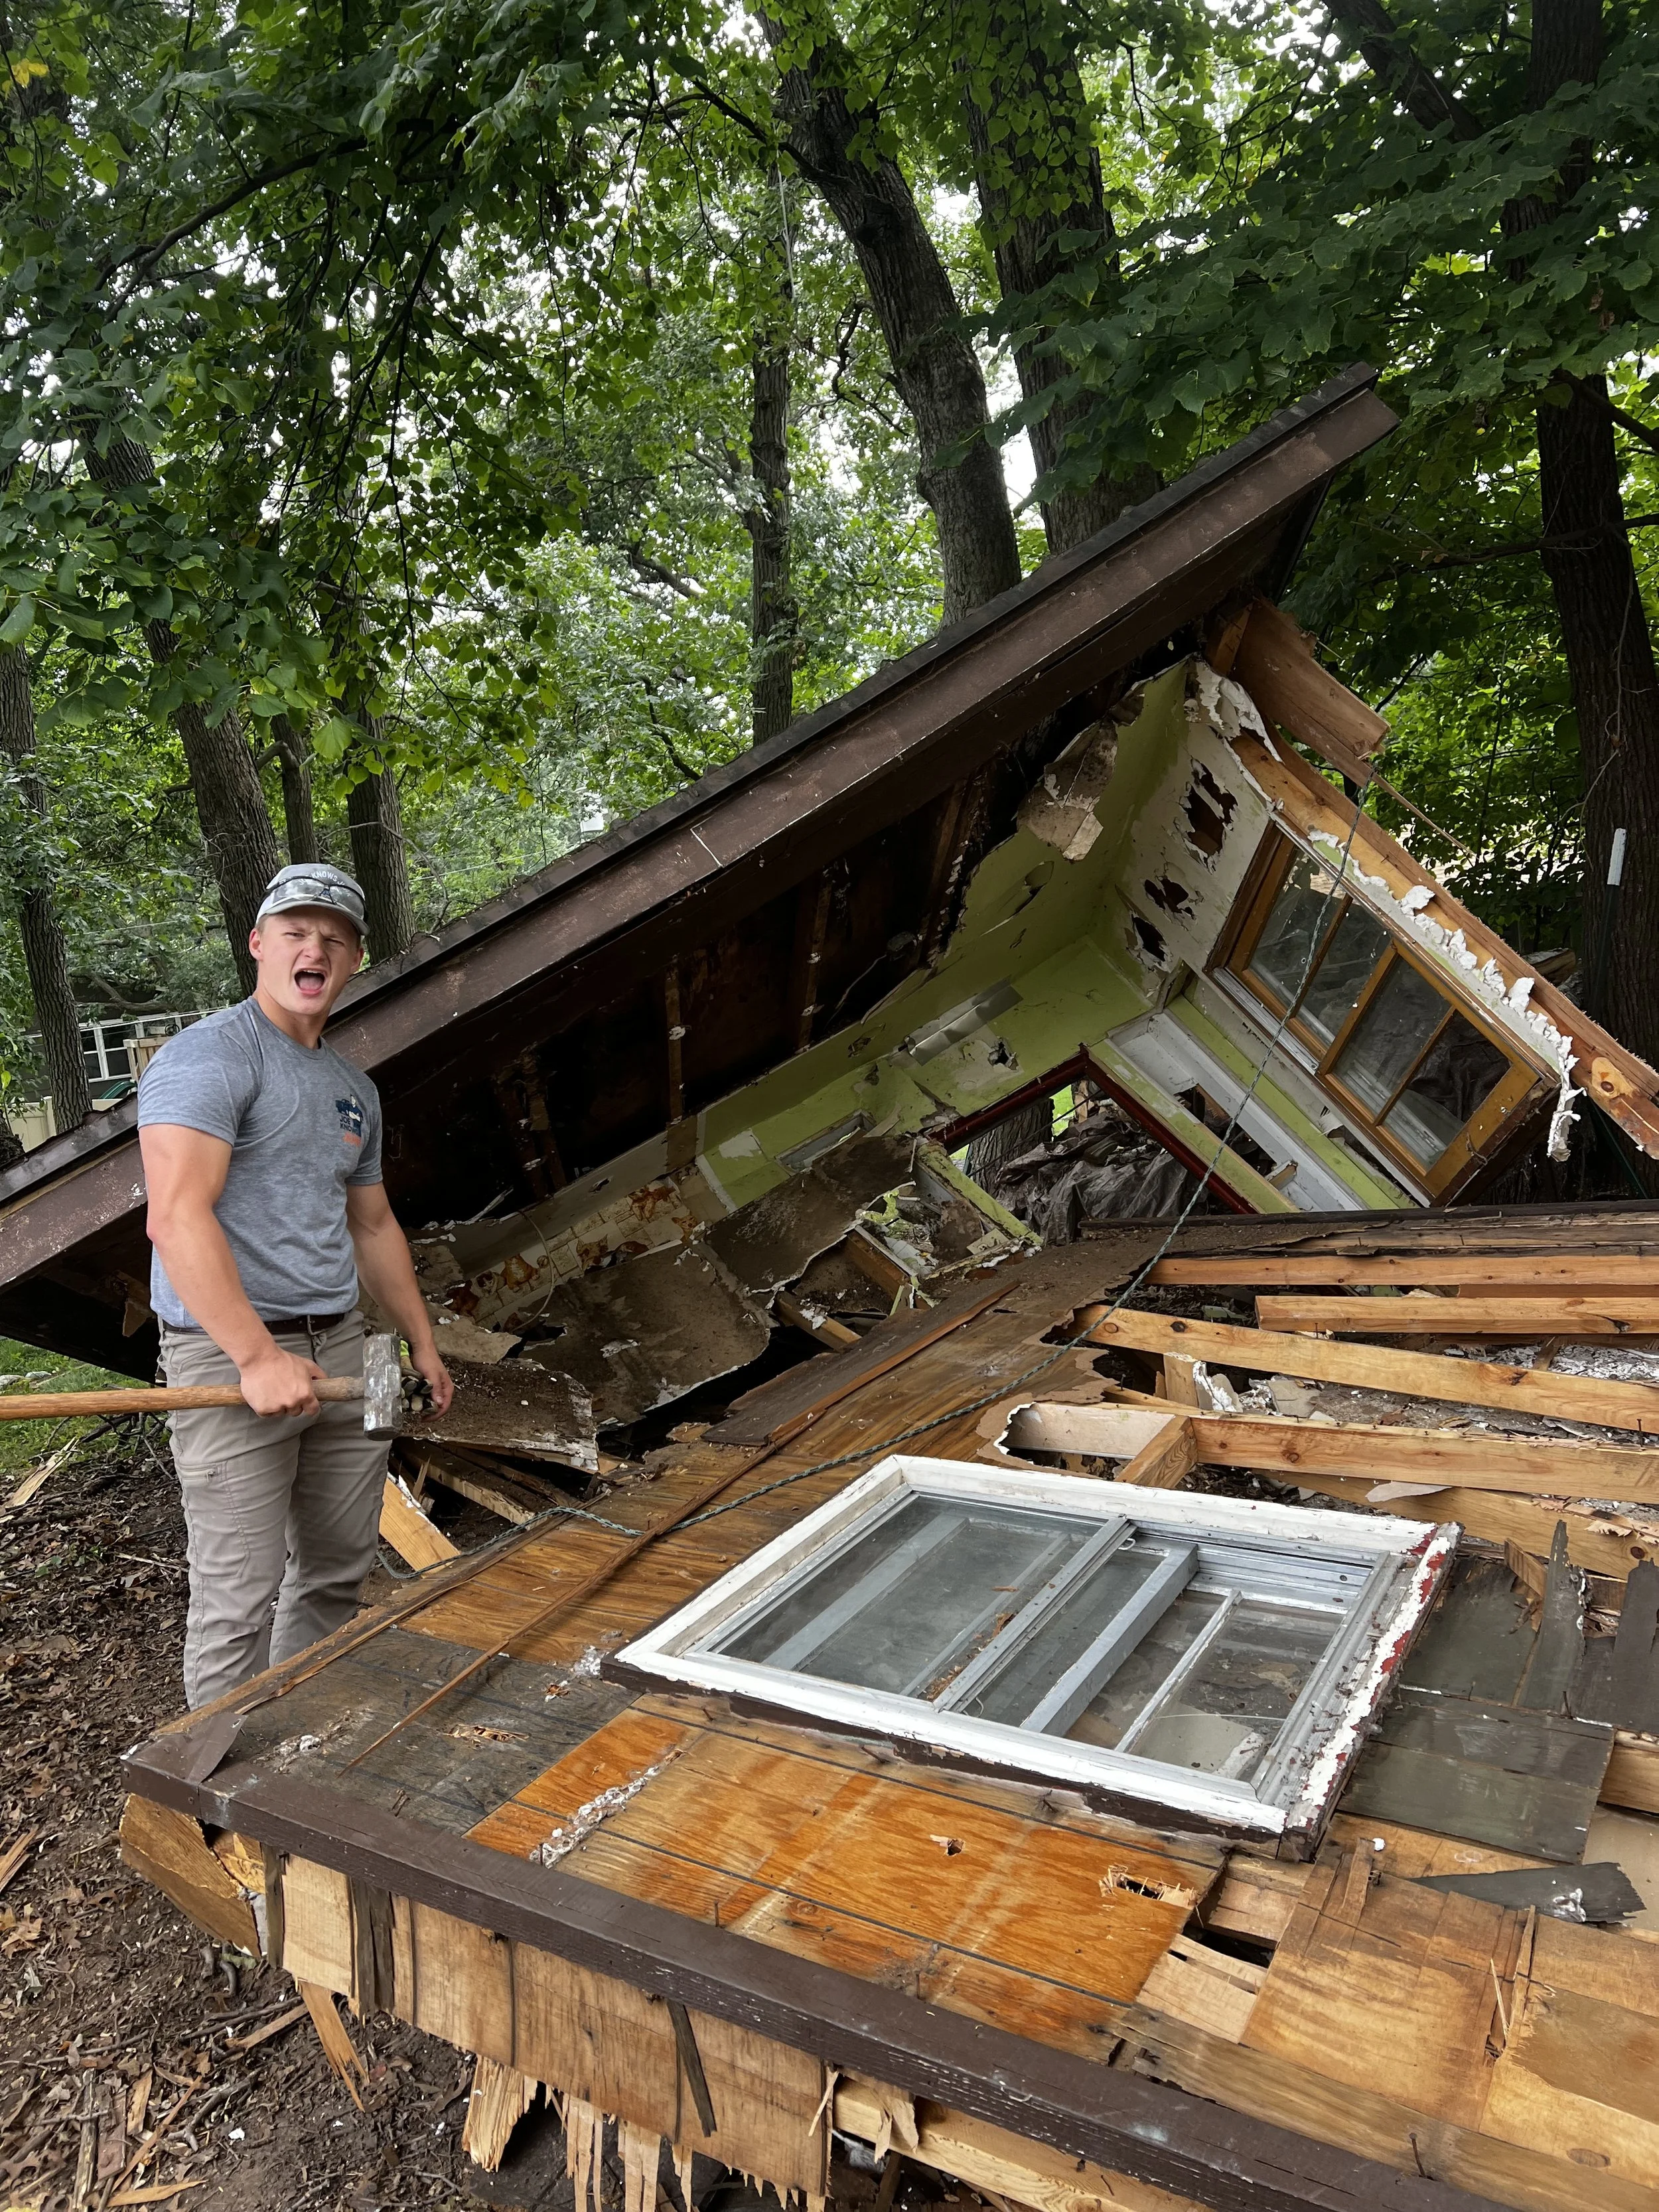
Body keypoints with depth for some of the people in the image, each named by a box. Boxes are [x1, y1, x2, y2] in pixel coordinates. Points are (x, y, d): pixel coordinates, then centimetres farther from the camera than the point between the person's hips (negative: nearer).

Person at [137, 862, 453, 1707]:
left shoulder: (354, 1089, 16)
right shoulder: (209, 1056, -10)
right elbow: (178, 1219, -21)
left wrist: (422, 1343, 22)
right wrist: (259, 1356, -26)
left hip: (340, 1349, 8)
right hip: (232, 1356, -8)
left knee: (339, 1573, 15)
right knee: (241, 1598, -3)